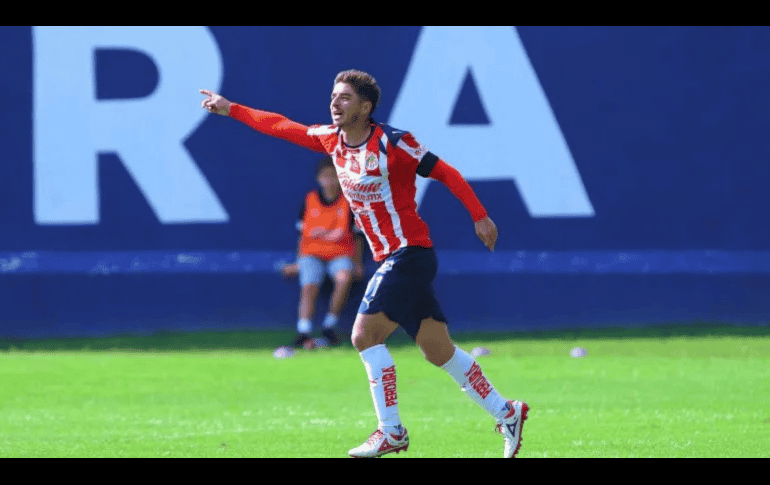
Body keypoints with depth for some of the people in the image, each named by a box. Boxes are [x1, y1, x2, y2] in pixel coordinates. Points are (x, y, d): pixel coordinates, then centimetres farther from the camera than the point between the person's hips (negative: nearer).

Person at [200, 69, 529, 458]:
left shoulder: (392, 144, -13)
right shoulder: (333, 140, 9)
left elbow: (446, 173, -8)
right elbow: (282, 127, 19)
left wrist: (480, 216, -12)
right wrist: (231, 109, 19)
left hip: (408, 252, -8)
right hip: (390, 259, 8)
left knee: (365, 334, -14)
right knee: (437, 350, 8)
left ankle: (391, 432, -9)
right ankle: (506, 414, 16)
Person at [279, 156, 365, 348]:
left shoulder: (349, 203, 4)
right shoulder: (309, 201, 8)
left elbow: (357, 237, 9)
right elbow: (302, 235, 15)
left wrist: (358, 264, 1)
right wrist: (298, 263, 11)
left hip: (340, 254, -1)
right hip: (312, 253, 1)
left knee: (345, 277, -33)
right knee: (309, 287, -27)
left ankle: (329, 325, -20)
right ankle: (303, 333, -34)